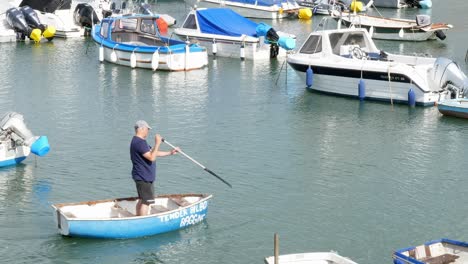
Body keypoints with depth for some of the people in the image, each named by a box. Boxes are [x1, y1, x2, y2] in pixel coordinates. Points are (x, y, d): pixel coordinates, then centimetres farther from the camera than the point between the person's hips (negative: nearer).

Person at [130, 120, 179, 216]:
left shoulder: (139, 141, 16)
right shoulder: (139, 142, -21)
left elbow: (154, 153, 20)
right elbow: (152, 157, -26)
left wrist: (170, 153, 17)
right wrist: (157, 143, -23)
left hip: (142, 177, 11)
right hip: (144, 178, -11)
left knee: (142, 200, 17)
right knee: (147, 201, -8)